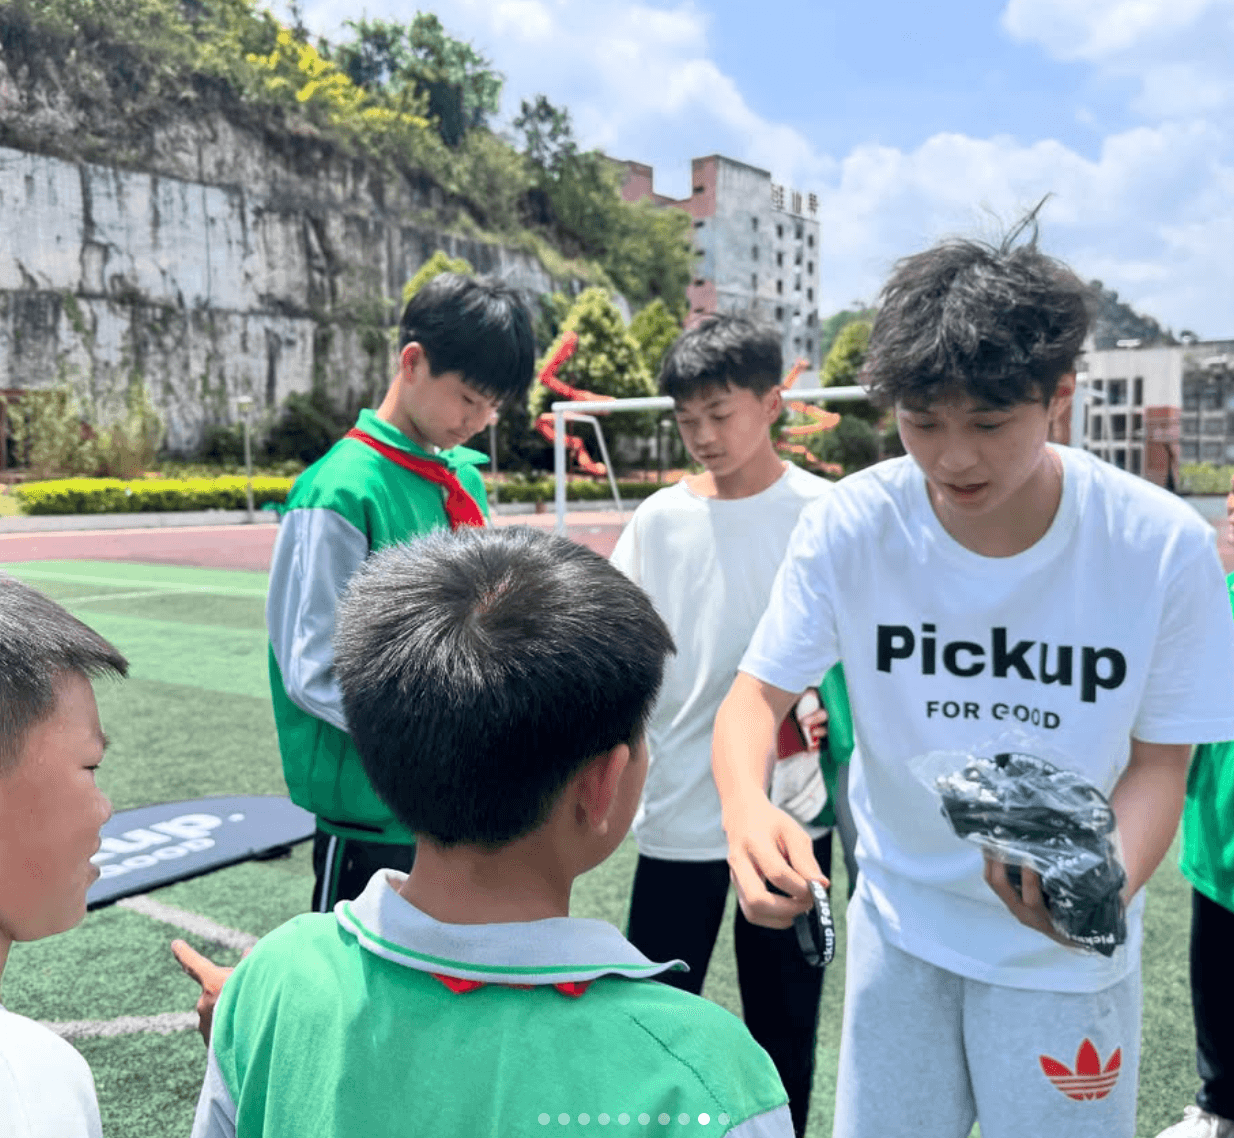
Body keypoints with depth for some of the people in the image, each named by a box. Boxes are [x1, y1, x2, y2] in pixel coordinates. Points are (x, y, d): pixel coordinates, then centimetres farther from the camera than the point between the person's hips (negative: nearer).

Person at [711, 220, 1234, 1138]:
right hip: (900, 920, 1)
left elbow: (1159, 760, -9)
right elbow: (757, 696, -13)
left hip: (1066, 951, 0)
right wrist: (747, 806, -35)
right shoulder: (848, 526, -18)